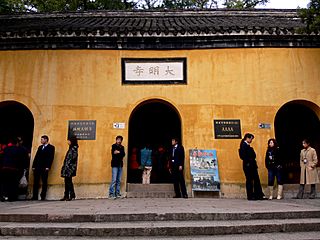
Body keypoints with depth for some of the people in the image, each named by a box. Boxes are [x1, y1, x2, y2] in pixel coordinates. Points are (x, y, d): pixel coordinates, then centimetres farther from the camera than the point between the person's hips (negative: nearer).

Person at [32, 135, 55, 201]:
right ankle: (35, 196, 9)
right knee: (36, 182, 4)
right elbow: (36, 157, 17)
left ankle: (43, 196, 2)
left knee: (44, 182, -2)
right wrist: (33, 166, 7)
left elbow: (51, 157, -7)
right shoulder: (40, 147, 21)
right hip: (37, 167, 6)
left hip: (44, 167, -6)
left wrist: (48, 167, -15)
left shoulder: (51, 147, 2)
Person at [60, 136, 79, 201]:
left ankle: (72, 196, -5)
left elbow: (73, 158, -19)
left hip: (70, 167, -9)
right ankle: (66, 196, 15)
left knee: (68, 181, -8)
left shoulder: (74, 148, -10)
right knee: (67, 182, 10)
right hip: (67, 168, 9)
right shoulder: (71, 148, 17)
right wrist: (64, 167, 15)